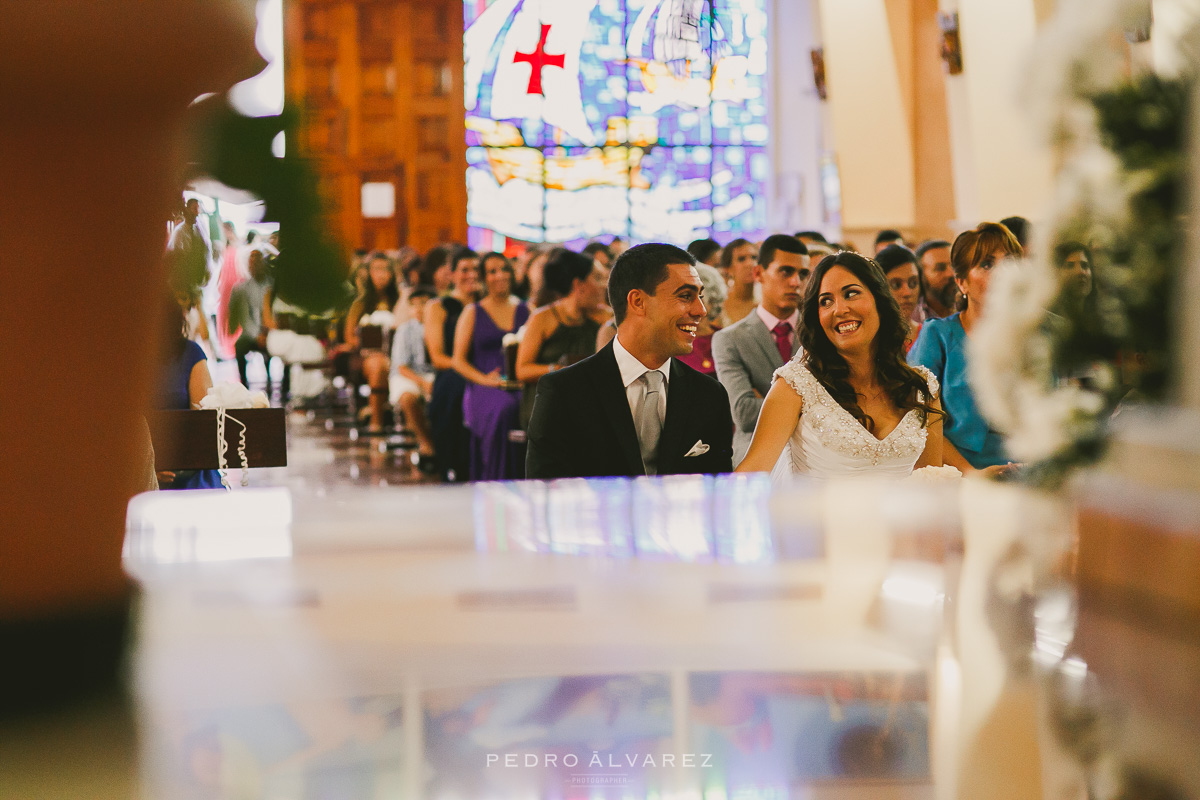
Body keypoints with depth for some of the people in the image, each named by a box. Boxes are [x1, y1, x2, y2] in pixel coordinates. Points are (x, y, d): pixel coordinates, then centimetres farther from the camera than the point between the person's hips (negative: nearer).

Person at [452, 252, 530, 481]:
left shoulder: (524, 310, 19)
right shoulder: (473, 313, 12)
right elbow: (459, 361, 8)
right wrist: (484, 379, -9)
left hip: (522, 385, 2)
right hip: (485, 389, -2)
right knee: (503, 411, -38)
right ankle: (497, 483, -32)